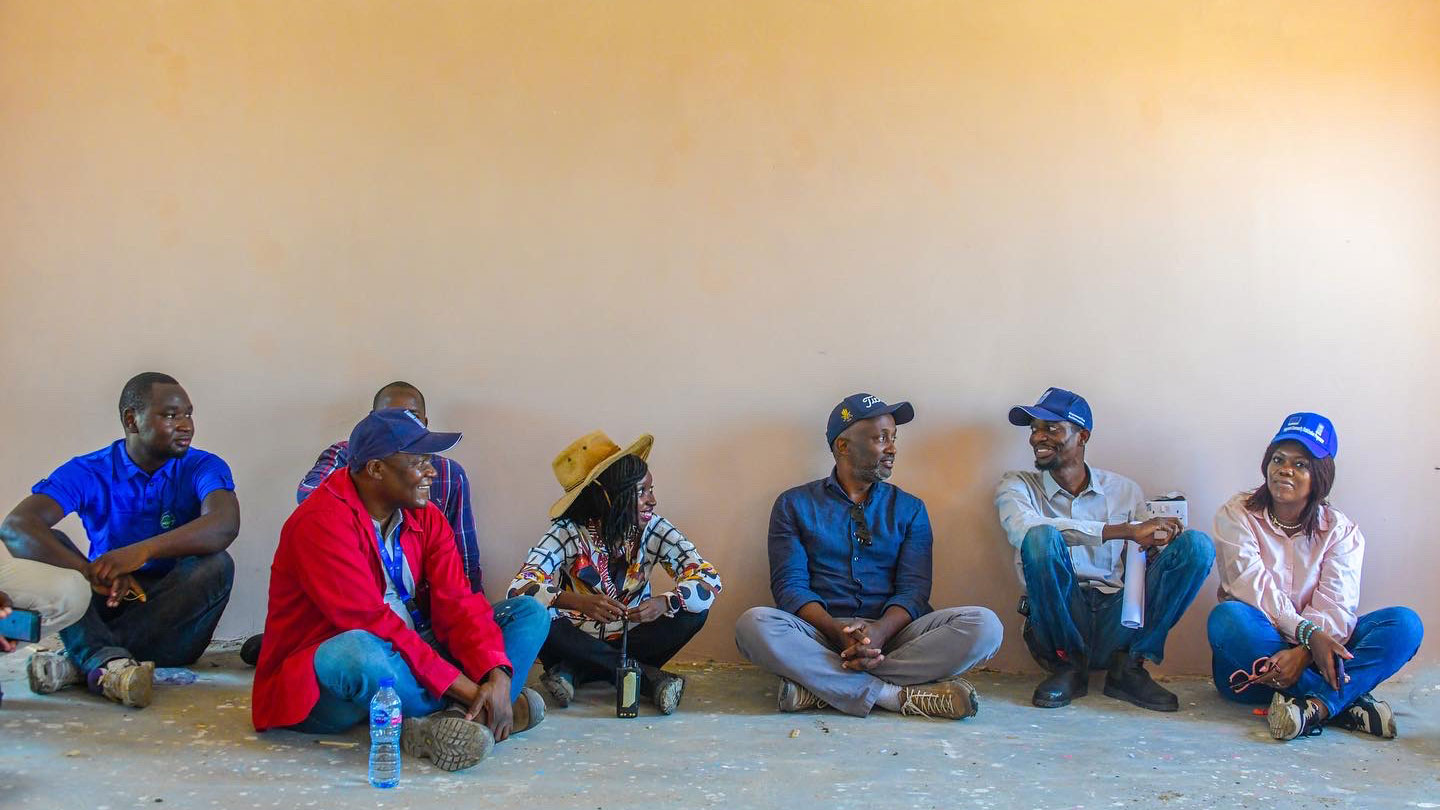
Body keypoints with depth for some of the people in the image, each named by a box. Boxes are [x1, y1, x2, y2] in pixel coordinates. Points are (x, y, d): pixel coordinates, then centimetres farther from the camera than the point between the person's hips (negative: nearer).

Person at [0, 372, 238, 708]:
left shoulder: (203, 467, -4)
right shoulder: (88, 473, -3)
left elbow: (224, 525, -26)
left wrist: (143, 550, -41)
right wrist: (92, 573, -36)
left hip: (174, 612, -1)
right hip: (103, 609, 1)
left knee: (216, 565, -29)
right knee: (48, 546, -19)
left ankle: (82, 661, -31)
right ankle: (107, 660, -42)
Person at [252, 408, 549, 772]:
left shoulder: (425, 517, 3)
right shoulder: (321, 523, -20)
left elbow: (457, 603, -5)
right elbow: (372, 625, -27)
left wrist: (497, 674, -23)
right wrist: (463, 688, -27)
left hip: (409, 657, 8)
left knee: (529, 612, 0)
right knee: (359, 651, -43)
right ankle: (471, 715, -16)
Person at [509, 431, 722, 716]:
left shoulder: (654, 530, -8)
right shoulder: (569, 532, -14)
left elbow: (709, 580, -16)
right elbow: (520, 588, -27)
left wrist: (664, 602, -37)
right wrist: (579, 602, -45)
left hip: (630, 641, 2)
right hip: (578, 644, -2)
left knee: (694, 611, -22)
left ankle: (573, 672, -23)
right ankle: (647, 677, -27)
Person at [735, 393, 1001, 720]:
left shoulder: (910, 509, 16)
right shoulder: (794, 505, 11)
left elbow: (913, 589, 3)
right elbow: (790, 586, 0)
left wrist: (880, 631, -20)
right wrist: (837, 630, -21)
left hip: (891, 632, 2)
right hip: (821, 632, -2)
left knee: (984, 625, -25)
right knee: (754, 624, -32)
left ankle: (820, 685, -30)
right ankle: (900, 695, -32)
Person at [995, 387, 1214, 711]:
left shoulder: (1124, 490, 13)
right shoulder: (1016, 486, 5)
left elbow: (1140, 572, 14)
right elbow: (1023, 527, -20)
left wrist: (1153, 551, -12)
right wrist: (1126, 530, -23)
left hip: (1115, 623, 3)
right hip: (1058, 627, -2)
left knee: (1196, 544, -13)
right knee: (1042, 538, -29)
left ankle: (1128, 667, -9)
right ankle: (1068, 666, -11)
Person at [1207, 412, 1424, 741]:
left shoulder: (1341, 531, 5)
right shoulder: (1236, 515, 0)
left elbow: (1337, 607, -10)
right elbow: (1252, 588, -15)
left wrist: (1302, 653, -29)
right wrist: (1307, 634, -29)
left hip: (1313, 653, 2)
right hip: (1254, 659, -2)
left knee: (1405, 623, -19)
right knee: (1227, 617, -34)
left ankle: (1316, 707, -38)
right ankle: (1348, 703, -30)